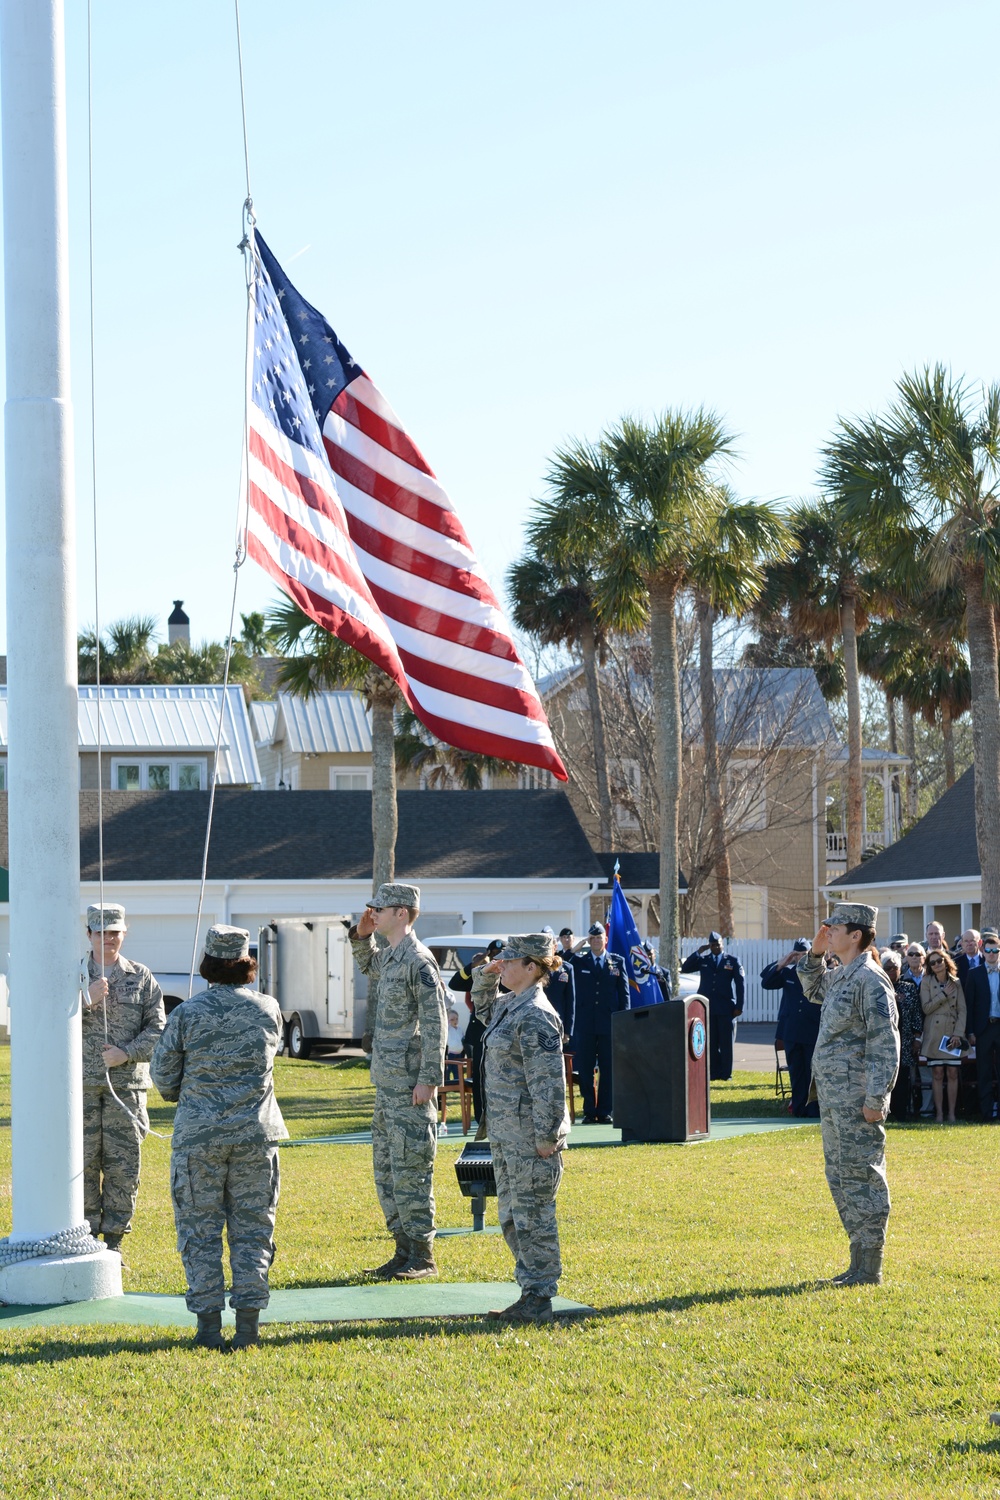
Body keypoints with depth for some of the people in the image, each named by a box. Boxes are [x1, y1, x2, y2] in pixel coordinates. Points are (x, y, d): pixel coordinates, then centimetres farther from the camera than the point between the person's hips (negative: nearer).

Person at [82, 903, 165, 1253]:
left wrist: (127, 1053, -11)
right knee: (83, 1162, -2)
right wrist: (85, 1000, -16)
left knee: (123, 1165, 0)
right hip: (82, 1086, 0)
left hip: (126, 1085, 0)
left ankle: (114, 1240, 8)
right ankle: (87, 1236, 6)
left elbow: (157, 1028, 4)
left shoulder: (141, 978, 9)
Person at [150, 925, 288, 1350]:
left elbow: (163, 1075, 0)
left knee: (201, 1230, 6)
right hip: (255, 1134, 2)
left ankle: (209, 1325, 5)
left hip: (199, 1135, -2)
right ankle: (247, 1324, 4)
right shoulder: (267, 1010, 0)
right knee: (251, 1229, 8)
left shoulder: (187, 1013, -7)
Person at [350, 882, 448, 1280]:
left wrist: (429, 1079, -21)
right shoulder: (390, 956, 13)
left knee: (410, 1170, -6)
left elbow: (435, 1024, -18)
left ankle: (422, 1257, 0)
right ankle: (404, 1249, 19)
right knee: (386, 1168, 13)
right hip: (386, 1083, 10)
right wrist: (361, 935, 18)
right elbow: (368, 965, 38)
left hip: (409, 1085, -10)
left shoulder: (418, 961, -15)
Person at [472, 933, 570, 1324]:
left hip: (530, 1139, -10)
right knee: (511, 1217, 14)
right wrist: (487, 976, 16)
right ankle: (531, 1290, 21)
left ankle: (539, 1301, 1)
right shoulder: (508, 1007, 12)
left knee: (531, 1216, -5)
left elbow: (548, 1082, -20)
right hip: (506, 1136, 10)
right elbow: (483, 1007, 36)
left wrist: (546, 1137, -21)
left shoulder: (536, 1017, -18)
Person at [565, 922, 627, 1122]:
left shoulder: (617, 961, 8)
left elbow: (624, 992, 7)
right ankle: (589, 1111, 8)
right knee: (585, 1070, 1)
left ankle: (604, 1111, 7)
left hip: (609, 1023, 0)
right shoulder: (578, 961, 9)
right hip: (585, 1024, 0)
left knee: (608, 1070, 2)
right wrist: (571, 949, -6)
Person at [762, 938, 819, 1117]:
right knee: (796, 1071, 9)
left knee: (813, 1072, -1)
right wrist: (780, 965, -7)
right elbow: (766, 983, 2)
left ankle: (814, 1109, 2)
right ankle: (799, 1108, 15)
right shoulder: (787, 972, 8)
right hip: (791, 1032, 4)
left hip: (813, 1032, -4)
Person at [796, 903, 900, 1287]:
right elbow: (813, 989, 37)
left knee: (861, 1177, -6)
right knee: (840, 1177, 13)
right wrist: (815, 954, 20)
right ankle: (859, 1264, 20)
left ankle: (869, 1270, -2)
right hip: (833, 1097, 10)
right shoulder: (840, 977, 13)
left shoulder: (870, 981, -15)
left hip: (856, 1098, -10)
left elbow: (885, 1045, -19)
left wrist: (875, 1100, -22)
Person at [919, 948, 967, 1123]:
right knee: (937, 1074, -1)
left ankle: (951, 1113, 5)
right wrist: (944, 994, -11)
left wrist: (958, 1033, -8)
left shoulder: (956, 983, 5)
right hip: (934, 1034, -1)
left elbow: (962, 1010, 2)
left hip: (953, 1033, 1)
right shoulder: (926, 982, 2)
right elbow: (926, 1008, -6)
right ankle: (939, 1113, 2)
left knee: (953, 1073, 0)